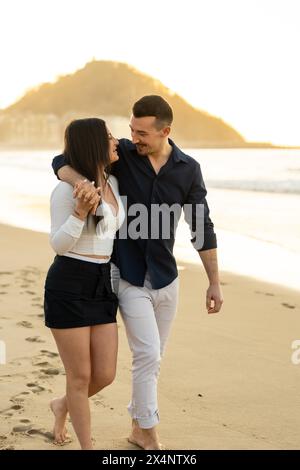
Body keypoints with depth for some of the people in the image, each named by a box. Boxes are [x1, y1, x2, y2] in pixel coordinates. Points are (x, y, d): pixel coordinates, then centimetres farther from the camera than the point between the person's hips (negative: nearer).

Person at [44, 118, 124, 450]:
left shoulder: (112, 182, 9)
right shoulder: (66, 189, -13)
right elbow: (59, 245, -13)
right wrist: (81, 210, -26)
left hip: (102, 285, 7)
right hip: (68, 285, -7)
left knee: (105, 375, 7)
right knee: (81, 377, 2)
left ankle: (63, 406, 38)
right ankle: (87, 447, 18)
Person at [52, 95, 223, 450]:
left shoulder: (189, 169, -5)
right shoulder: (121, 154, -11)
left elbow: (202, 228, 0)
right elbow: (61, 162, -14)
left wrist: (214, 282, 0)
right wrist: (81, 181, -38)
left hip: (165, 278, 3)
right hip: (128, 277, -3)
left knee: (152, 357, 13)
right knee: (148, 355, -10)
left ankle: (139, 428, 30)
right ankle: (150, 436, 5)